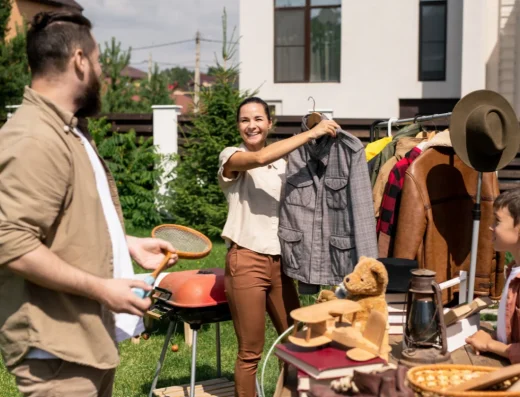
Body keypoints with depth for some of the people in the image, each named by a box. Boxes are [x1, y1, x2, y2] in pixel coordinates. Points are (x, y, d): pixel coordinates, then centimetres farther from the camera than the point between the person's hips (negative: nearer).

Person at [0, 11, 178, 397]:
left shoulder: (66, 131, 14)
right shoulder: (35, 138, -22)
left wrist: (129, 244, 14)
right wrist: (100, 288, -24)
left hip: (87, 338, 10)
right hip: (56, 350, -10)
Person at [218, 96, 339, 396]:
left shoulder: (282, 162, 14)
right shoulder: (231, 157, -4)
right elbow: (260, 158, -27)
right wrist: (311, 133, -24)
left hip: (280, 261, 6)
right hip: (247, 260, -6)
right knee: (251, 351, 0)